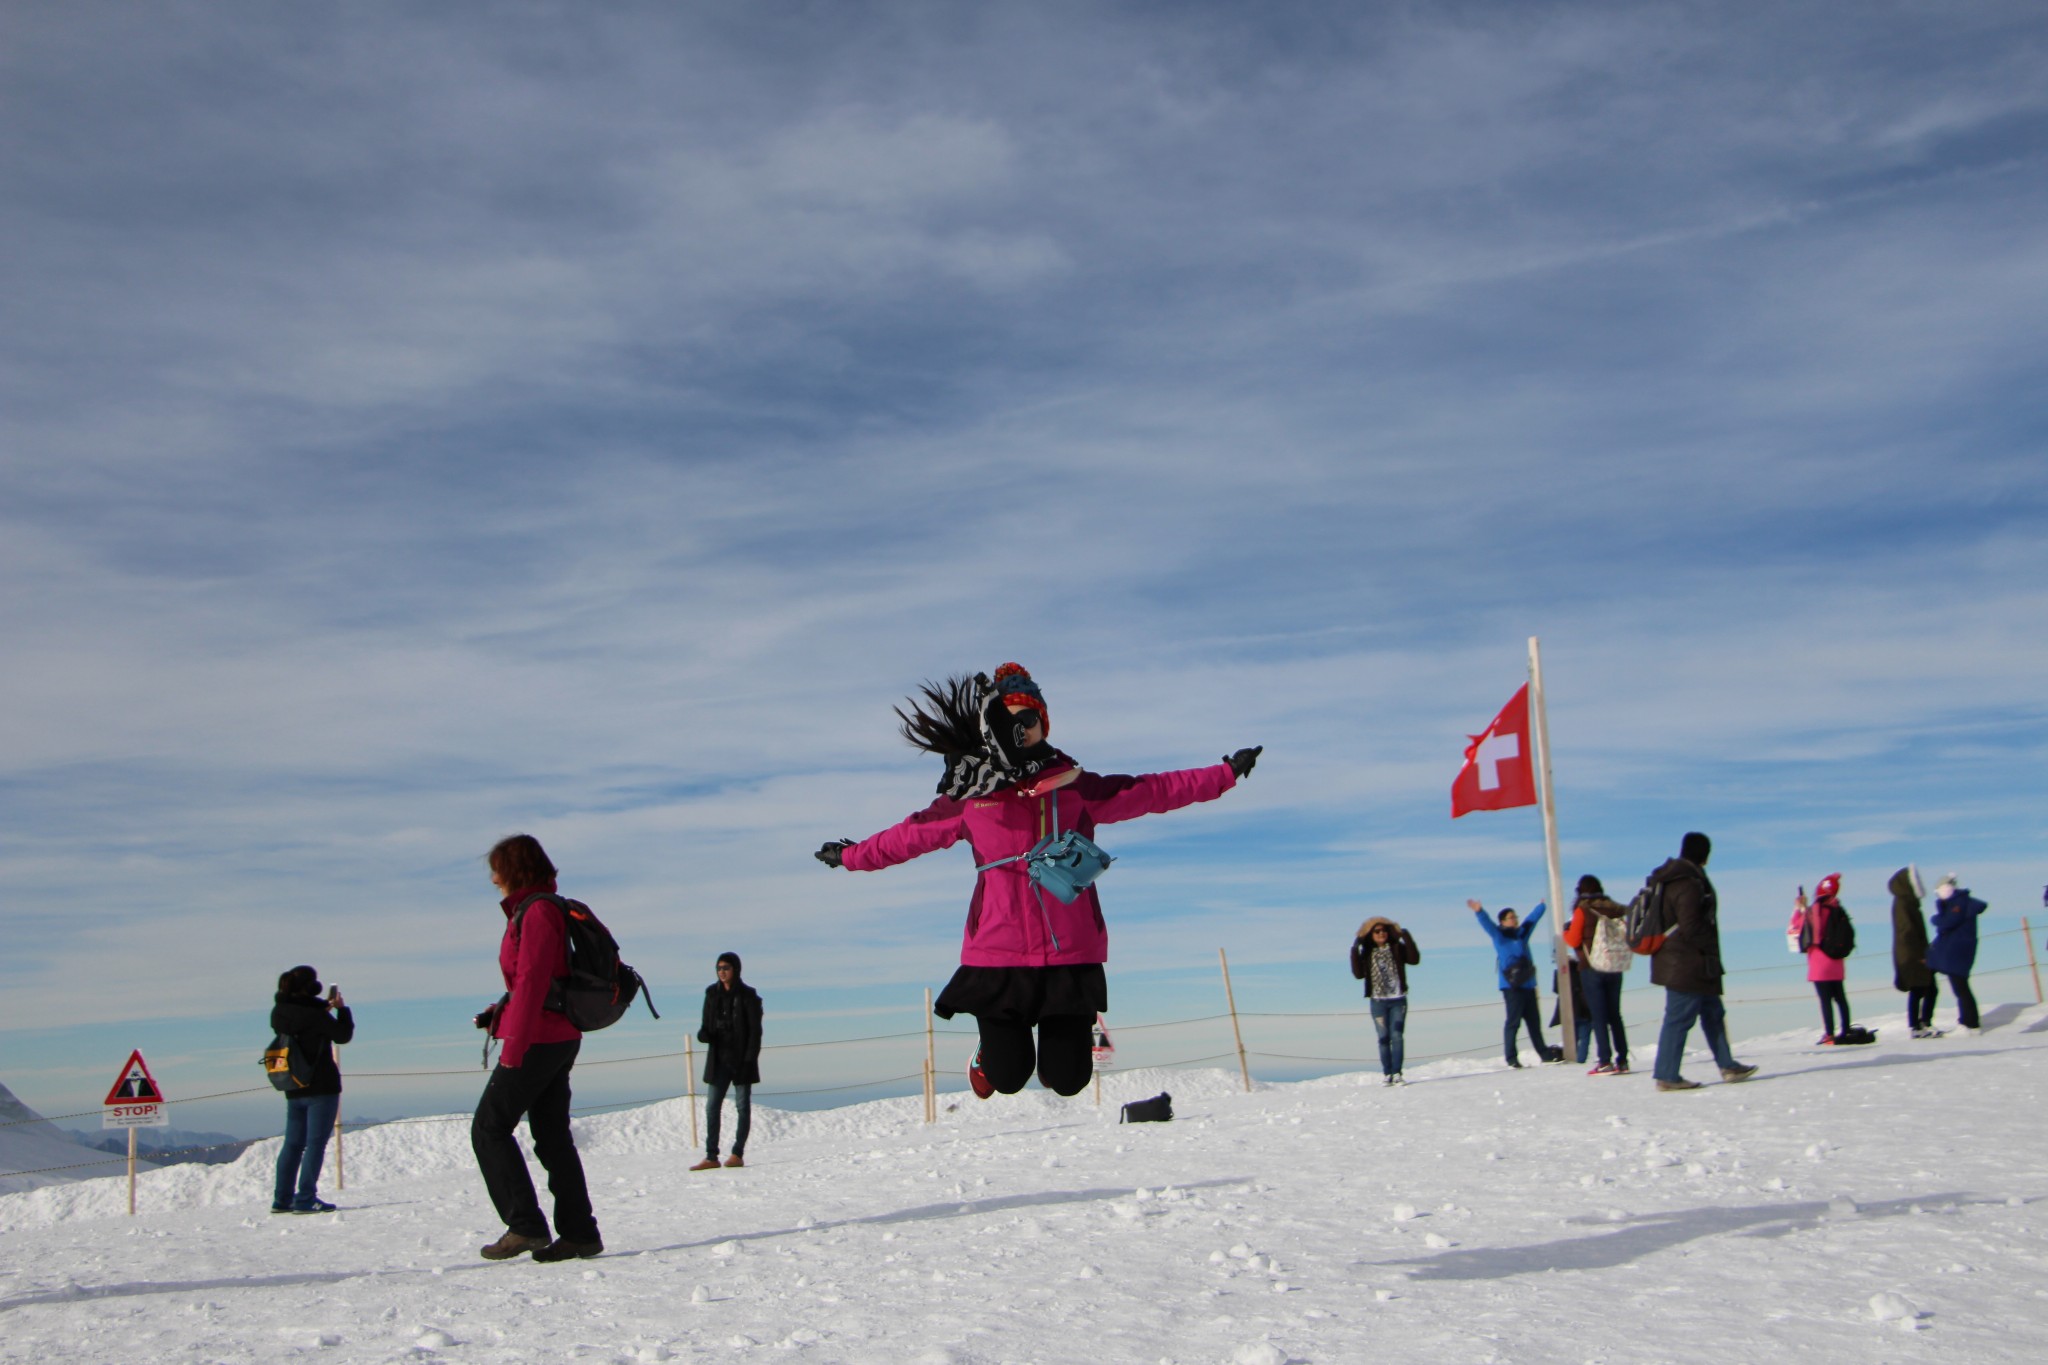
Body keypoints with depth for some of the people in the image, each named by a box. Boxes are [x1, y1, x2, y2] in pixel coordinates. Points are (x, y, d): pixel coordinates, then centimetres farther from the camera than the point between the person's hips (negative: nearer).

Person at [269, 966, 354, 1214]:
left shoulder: (278, 1012, 3)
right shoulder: (312, 1013, -18)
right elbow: (343, 1035, -7)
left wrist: (325, 1007, 16)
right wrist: (341, 1008, 6)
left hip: (294, 1089, 7)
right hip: (321, 1087, -7)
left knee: (293, 1143, 14)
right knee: (316, 1143, -2)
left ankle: (282, 1199, 16)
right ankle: (305, 1199, -4)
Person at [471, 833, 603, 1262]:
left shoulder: (536, 911, -13)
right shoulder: (545, 908, 17)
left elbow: (532, 981, -20)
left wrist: (514, 1046, -20)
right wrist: (499, 1014, 11)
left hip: (537, 1039, -10)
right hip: (561, 1037, 10)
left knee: (489, 1127, -3)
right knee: (552, 1135, 10)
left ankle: (526, 1226, -6)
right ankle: (579, 1233, 9)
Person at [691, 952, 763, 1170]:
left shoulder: (748, 995, -6)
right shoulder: (712, 993, 7)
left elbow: (755, 1030, -7)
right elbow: (708, 1023, 13)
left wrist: (749, 1059, -15)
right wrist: (704, 1034, -10)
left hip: (742, 1059, -4)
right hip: (719, 1059, 5)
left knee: (742, 1106, 2)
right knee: (711, 1107, 0)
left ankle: (738, 1154, 8)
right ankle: (711, 1157, 2)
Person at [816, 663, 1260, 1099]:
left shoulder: (1074, 787, 4)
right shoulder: (970, 798, 4)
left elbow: (1155, 790, 9)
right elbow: (911, 835, 18)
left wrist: (1228, 772, 10)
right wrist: (850, 856, 25)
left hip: (1070, 952, 0)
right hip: (998, 955, 0)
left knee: (1067, 1079, 1)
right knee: (1007, 1077, -1)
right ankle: (994, 1046, 36)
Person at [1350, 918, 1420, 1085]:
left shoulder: (1397, 948, 4)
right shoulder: (1367, 953, 6)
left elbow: (1414, 960, -12)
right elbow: (1359, 974, -6)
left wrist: (1407, 938, -17)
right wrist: (1354, 951, -12)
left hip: (1398, 1000, -1)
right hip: (1378, 1002, 1)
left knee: (1397, 1036, -7)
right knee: (1384, 1038, 1)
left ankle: (1397, 1073, -5)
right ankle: (1387, 1074, 4)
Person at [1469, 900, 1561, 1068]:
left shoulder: (1522, 933, 16)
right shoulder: (1499, 935, -1)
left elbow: (1533, 917, 30)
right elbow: (1487, 923, -17)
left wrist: (1543, 905, 43)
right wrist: (1479, 911, -33)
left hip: (1528, 985, 6)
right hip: (1511, 986, -6)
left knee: (1534, 1021, 14)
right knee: (1514, 1021, -10)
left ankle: (1544, 1053, 22)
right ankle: (1511, 1057, -7)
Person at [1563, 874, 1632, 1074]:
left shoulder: (1583, 910, -9)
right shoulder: (1615, 909, 4)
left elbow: (1574, 940, -8)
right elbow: (1627, 936, 9)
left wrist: (1566, 932, 12)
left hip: (1592, 968, -5)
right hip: (1616, 968, 5)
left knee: (1598, 1015, -3)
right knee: (1614, 1014, 11)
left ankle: (1606, 1061, -9)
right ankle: (1622, 1060, 9)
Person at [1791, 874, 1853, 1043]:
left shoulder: (1813, 912, -14)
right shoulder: (1838, 911, 6)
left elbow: (1793, 930, -11)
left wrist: (1798, 908, -3)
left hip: (1820, 964, -6)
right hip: (1837, 965, 6)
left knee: (1825, 999, -6)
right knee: (1840, 997, 13)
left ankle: (1829, 1034, -8)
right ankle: (1846, 1031, 16)